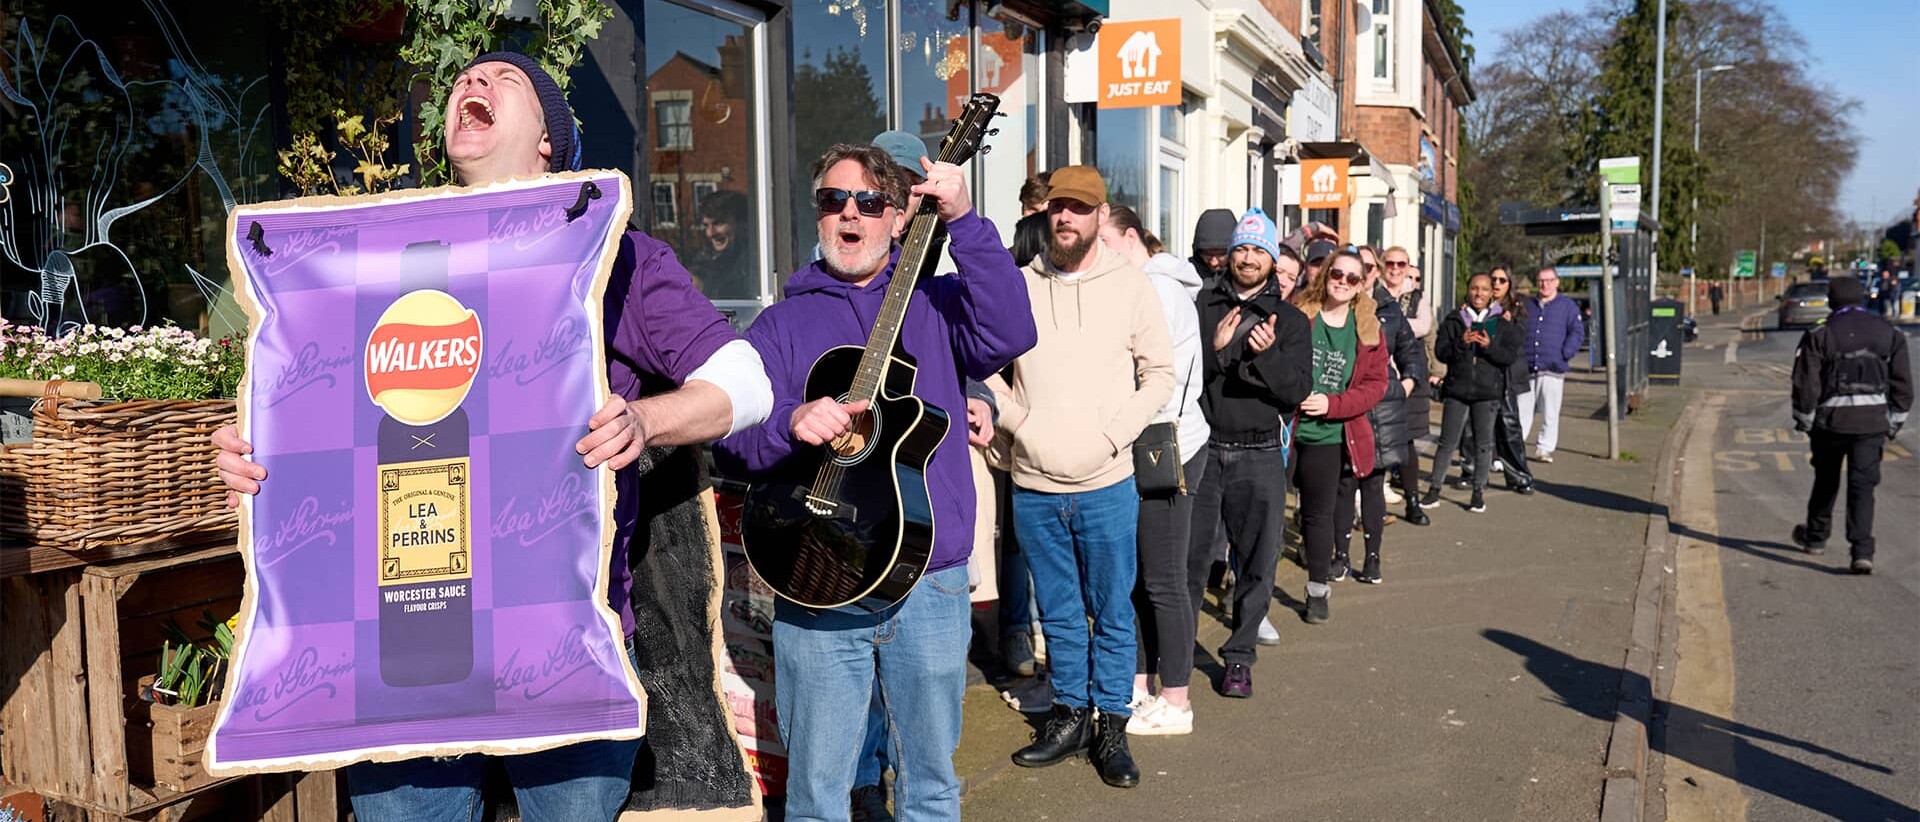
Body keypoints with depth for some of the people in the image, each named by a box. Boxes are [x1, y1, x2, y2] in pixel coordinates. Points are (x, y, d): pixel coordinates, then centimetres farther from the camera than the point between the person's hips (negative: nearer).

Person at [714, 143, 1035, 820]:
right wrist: (791, 425, -23)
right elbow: (731, 442, -2)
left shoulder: (936, 304, 7)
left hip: (931, 585, 1)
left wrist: (962, 221, -20)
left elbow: (1008, 334, -14)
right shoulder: (782, 323, 7)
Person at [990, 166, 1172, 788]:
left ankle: (1111, 726, 19)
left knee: (1112, 613, 6)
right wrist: (1013, 418, -4)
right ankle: (1071, 714, 28)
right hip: (1034, 487, 2)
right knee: (1059, 613, 13)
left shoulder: (1130, 286, -1)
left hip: (1107, 486, -2)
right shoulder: (1019, 285, 3)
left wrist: (1114, 433, -9)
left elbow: (1160, 374, 2)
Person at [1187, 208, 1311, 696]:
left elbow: (1297, 390, -2)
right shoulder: (1201, 306, 7)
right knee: (1190, 558, 1)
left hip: (1259, 457, 1)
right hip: (1201, 449, -1)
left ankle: (1239, 657, 18)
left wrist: (1268, 354, -19)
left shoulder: (1290, 320, 9)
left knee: (1257, 563, 5)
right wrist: (1215, 349, -17)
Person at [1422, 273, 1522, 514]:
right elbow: (1440, 351, -2)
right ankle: (1434, 489, 8)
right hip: (1457, 390, 0)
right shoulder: (1453, 321, 7)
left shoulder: (1502, 324, 7)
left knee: (1484, 443, 5)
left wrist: (1490, 346, -19)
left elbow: (1511, 356, -2)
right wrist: (1461, 343, -18)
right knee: (1448, 442, 1)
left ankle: (1479, 492, 15)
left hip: (1487, 392, 0)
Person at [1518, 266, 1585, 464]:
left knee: (1550, 414, 2)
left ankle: (1544, 449, 9)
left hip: (1553, 370, -2)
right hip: (1526, 369, 2)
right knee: (1521, 412, 0)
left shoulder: (1568, 307, 7)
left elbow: (1577, 333, 2)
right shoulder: (1526, 306, 16)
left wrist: (1564, 355, -9)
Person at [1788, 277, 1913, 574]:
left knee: (1826, 481, 16)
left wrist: (1805, 422, 5)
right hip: (1873, 421, 1)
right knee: (1863, 485, 0)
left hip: (1831, 419, -1)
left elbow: (1805, 385, -6)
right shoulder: (1890, 333, 6)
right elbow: (1903, 385, 7)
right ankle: (1862, 551, -10)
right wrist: (1894, 423, 14)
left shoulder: (1819, 335, -4)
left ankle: (1815, 536, 34)